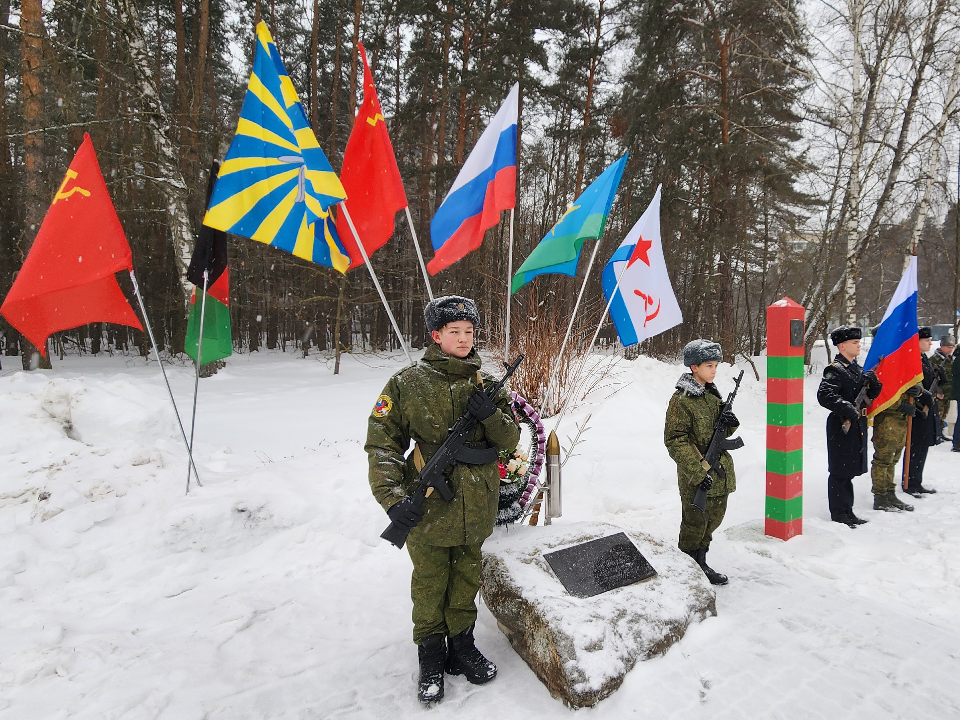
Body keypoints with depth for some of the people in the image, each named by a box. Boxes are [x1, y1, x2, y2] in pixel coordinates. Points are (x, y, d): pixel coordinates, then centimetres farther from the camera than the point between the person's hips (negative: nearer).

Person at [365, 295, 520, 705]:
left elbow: (510, 438, 2)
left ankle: (461, 646, 40)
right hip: (428, 508, -3)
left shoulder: (485, 384, 2)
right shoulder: (408, 385, -9)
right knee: (429, 585, 13)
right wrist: (392, 497, -17)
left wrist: (490, 414, -18)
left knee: (466, 580, 19)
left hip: (475, 508, 3)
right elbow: (382, 443, -8)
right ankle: (431, 657, 34)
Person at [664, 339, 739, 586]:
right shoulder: (681, 399, -15)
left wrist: (730, 423, -6)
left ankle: (700, 563, 34)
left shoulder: (713, 394, 10)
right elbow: (675, 441, -18)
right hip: (696, 475, -8)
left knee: (714, 519, 17)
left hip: (720, 472, 8)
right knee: (695, 522, 4)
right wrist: (699, 471, -21)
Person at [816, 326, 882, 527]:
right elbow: (824, 395, -24)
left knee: (850, 471, 17)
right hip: (842, 427, -9)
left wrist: (874, 383, -2)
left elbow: (872, 395, 18)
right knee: (840, 472, -1)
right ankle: (838, 514, 8)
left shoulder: (858, 369, 16)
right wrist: (847, 408, -29)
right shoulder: (834, 370, -13)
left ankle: (847, 511, 27)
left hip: (858, 426, 9)